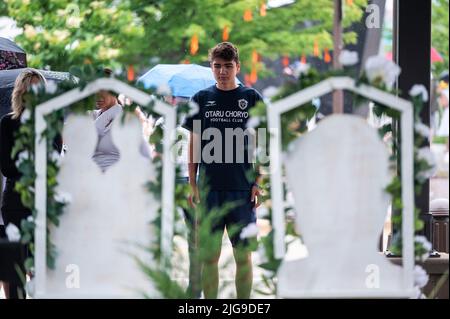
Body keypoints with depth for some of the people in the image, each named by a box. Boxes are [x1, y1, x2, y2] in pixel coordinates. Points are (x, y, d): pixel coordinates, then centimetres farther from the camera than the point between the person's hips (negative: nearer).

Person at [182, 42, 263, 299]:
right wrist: (193, 184, 3)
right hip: (209, 188, 1)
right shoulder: (202, 99, 8)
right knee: (210, 255, 3)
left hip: (242, 190, -1)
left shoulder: (251, 98, 4)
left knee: (243, 255, 2)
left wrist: (259, 183, -3)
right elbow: (194, 144, 10)